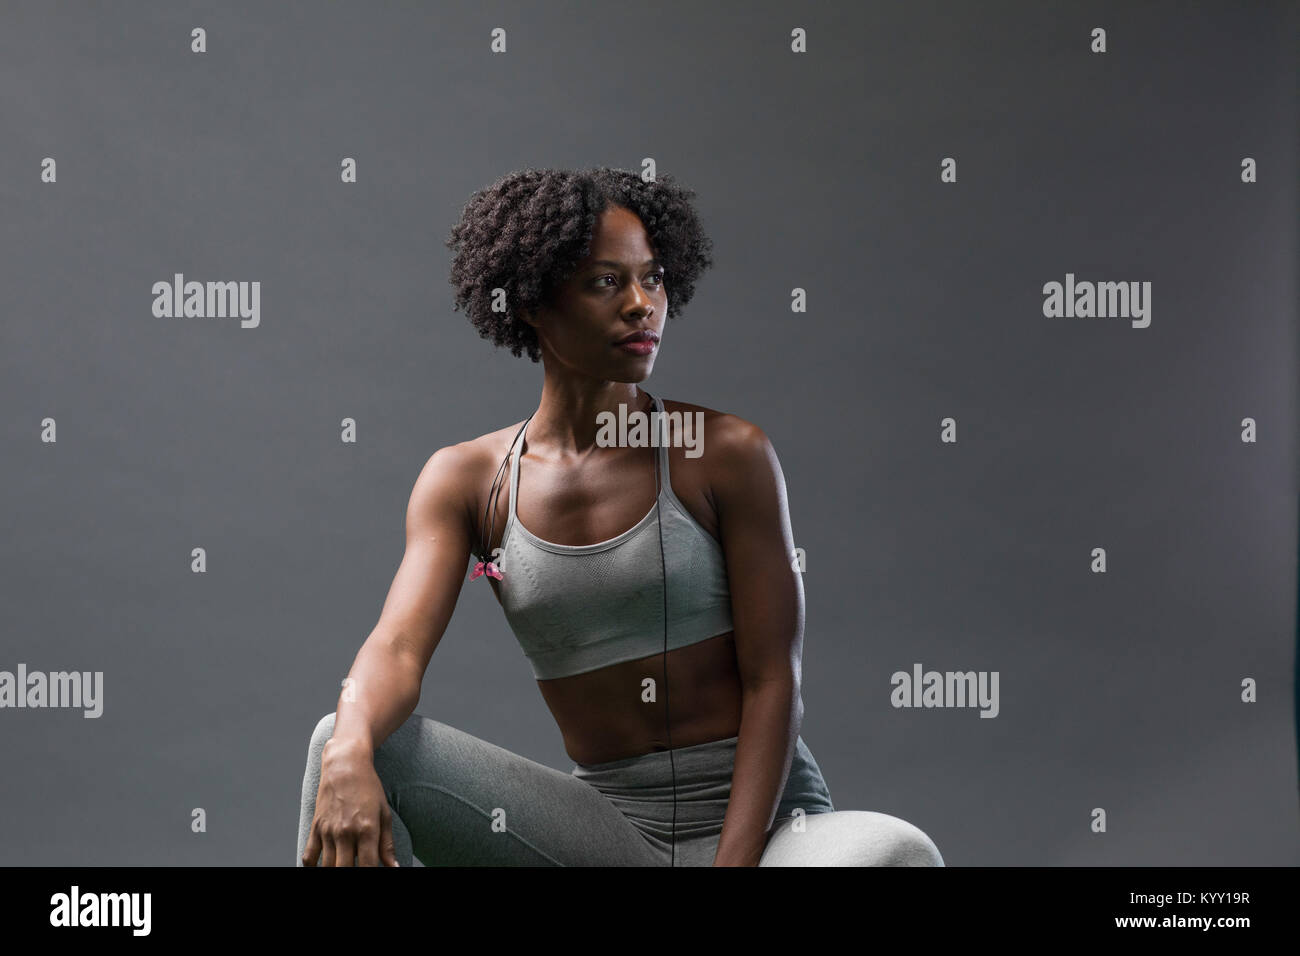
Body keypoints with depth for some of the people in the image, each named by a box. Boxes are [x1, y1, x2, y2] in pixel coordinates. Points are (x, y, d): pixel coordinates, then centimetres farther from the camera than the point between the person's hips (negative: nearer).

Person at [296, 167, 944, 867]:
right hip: (606, 826, 2)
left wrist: (733, 860, -17)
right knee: (344, 741, -17)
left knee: (897, 852, -35)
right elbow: (398, 647, -10)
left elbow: (772, 682, -6)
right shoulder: (465, 480, 4)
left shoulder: (727, 454, -4)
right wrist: (350, 758, -33)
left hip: (758, 819, -1)